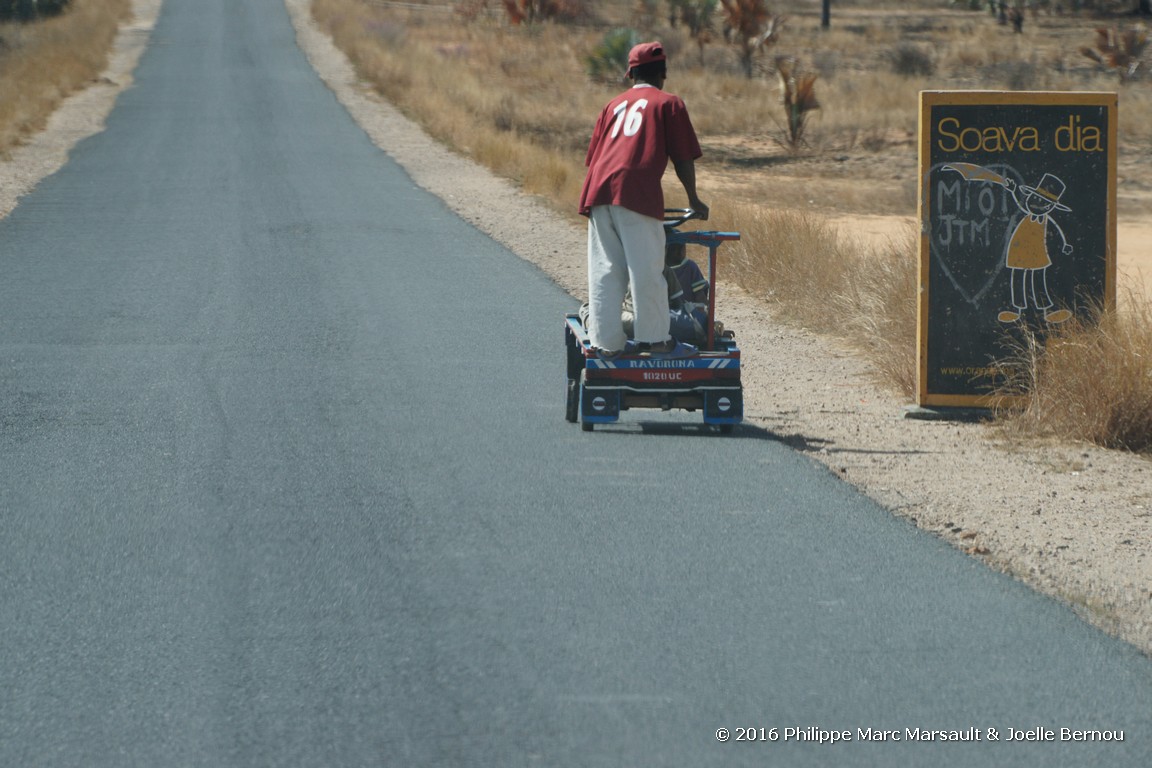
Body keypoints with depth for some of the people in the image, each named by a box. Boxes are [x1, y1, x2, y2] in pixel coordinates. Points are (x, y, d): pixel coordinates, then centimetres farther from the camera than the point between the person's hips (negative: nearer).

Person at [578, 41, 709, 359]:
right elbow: (683, 157, 7)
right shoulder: (668, 103, 11)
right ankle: (656, 339, 0)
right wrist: (693, 199, 17)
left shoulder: (613, 105, 26)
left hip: (598, 189, 5)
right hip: (636, 189, -5)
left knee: (604, 271, 6)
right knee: (646, 269, -2)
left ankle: (607, 341, 7)